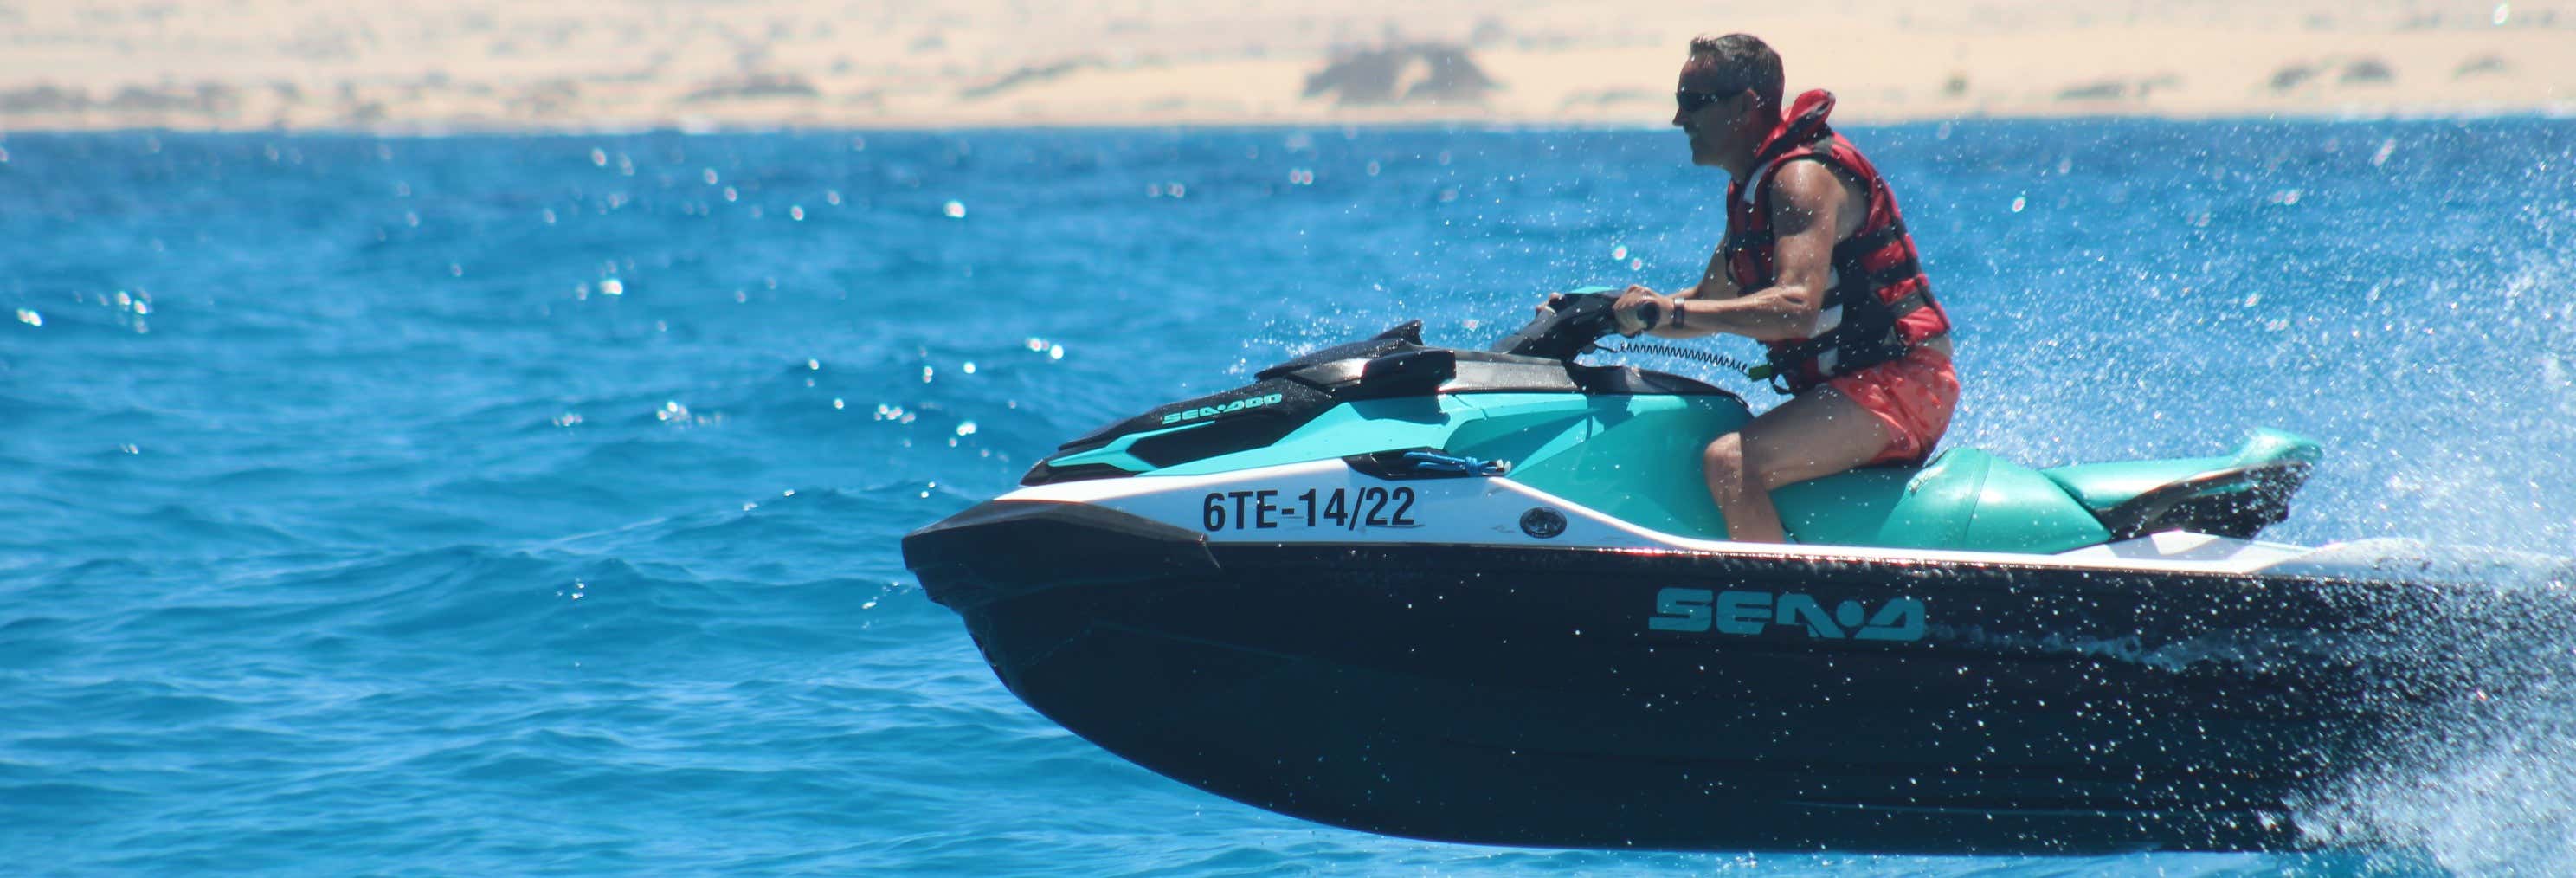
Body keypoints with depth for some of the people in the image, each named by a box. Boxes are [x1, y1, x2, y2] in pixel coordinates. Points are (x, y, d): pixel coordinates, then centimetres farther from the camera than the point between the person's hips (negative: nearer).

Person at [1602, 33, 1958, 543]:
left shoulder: (1803, 176, -16)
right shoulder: (1752, 187, 15)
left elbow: (1797, 307, -30)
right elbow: (1713, 303, 26)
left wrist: (1672, 310, -31)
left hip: (1897, 386, -11)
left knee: (1732, 463, -30)